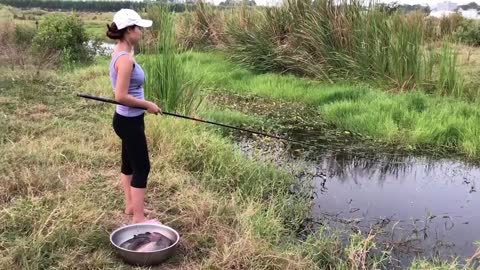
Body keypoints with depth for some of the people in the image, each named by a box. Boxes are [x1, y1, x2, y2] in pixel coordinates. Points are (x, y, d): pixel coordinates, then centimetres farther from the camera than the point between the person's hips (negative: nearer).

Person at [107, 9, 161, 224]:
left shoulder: (120, 53, 7)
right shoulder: (125, 59, -24)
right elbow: (121, 97, -27)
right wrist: (147, 105, -16)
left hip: (128, 119, 10)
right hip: (129, 121, -10)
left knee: (129, 163, 20)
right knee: (142, 167, 0)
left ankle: (131, 206, 36)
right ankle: (139, 218, 10)